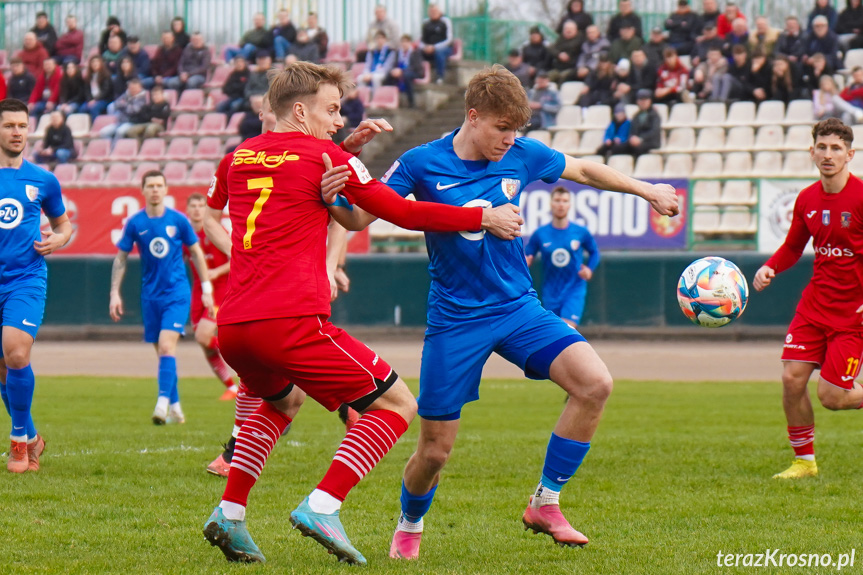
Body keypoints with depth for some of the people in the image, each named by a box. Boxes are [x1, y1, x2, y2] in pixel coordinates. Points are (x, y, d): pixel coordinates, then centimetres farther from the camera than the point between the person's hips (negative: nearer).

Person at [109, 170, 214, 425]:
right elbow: (121, 258, 7)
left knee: (166, 345, -19)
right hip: (150, 296, 3)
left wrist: (206, 289, 7)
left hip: (177, 292, -3)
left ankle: (163, 403, -24)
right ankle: (176, 409, 17)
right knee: (163, 350, 7)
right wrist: (115, 294, 2)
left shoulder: (178, 220, -3)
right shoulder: (134, 223, -1)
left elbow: (196, 253, 7)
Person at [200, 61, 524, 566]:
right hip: (292, 321, -7)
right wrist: (484, 218, 13)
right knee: (398, 406, 4)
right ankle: (322, 507, -12)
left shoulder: (241, 157, 18)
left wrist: (347, 146, 30)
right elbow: (403, 213, 5)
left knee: (284, 400, 37)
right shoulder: (324, 157, 1)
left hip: (232, 328, 7)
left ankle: (230, 511, 21)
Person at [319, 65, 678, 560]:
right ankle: (409, 528, 34)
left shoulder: (521, 156, -2)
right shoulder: (422, 164, -11)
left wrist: (646, 190, 20)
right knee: (435, 450, 0)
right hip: (455, 319, -3)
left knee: (595, 384, -20)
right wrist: (335, 197, -35)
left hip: (519, 308, 3)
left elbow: (582, 170, 16)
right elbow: (359, 219, -13)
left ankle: (545, 504, -5)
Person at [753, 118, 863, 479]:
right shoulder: (807, 200, 4)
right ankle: (804, 461, 10)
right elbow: (792, 247, 17)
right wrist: (769, 268, -2)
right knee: (792, 378, -6)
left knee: (832, 396, -10)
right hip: (815, 302, 5)